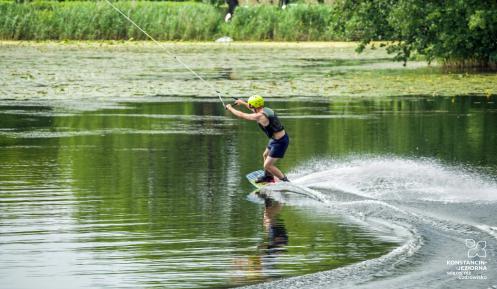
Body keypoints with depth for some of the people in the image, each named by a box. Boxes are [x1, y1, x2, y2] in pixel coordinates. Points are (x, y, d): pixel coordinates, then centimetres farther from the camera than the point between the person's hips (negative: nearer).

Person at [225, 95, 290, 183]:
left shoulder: (260, 116, -23)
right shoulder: (266, 110, 3)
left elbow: (241, 115, -13)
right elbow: (255, 109, 27)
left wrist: (230, 108, 2)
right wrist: (243, 103, 39)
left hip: (280, 142, -10)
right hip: (277, 139, 10)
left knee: (267, 166, -6)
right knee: (265, 155, 30)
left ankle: (285, 181, -1)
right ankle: (268, 176, 49)